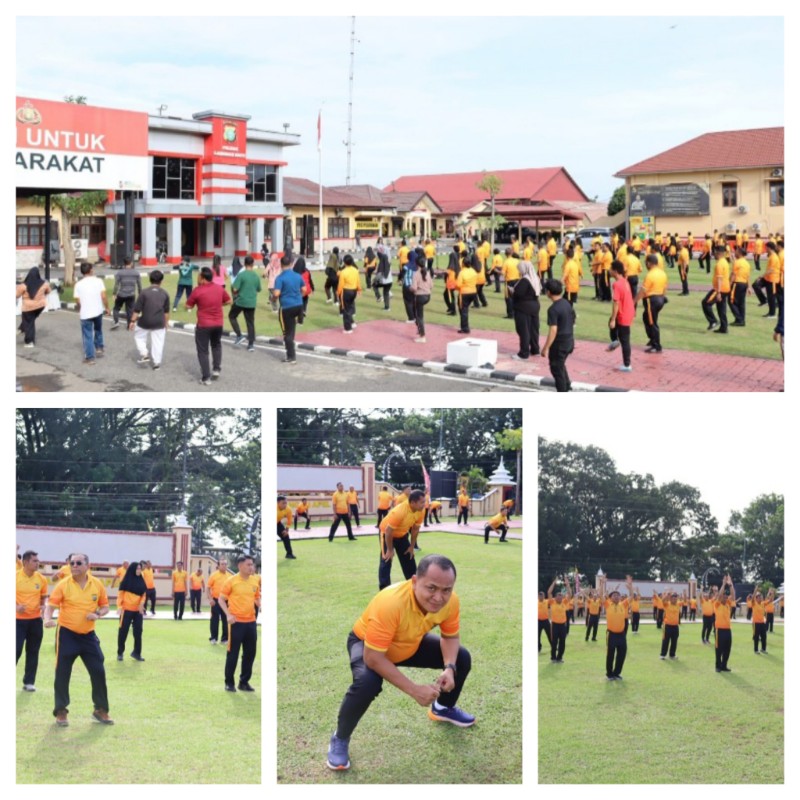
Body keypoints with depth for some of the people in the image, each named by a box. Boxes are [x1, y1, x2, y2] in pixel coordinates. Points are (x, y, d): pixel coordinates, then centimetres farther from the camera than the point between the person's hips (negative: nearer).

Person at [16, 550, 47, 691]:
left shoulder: (41, 578, 1)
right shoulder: (15, 577, -8)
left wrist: (43, 606, -7)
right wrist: (16, 607, -18)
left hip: (36, 620, 3)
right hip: (19, 619, -3)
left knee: (33, 652, 7)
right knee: (16, 650, -6)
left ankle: (29, 682, 17)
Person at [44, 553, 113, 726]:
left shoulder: (97, 584, -1)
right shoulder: (64, 585, -9)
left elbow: (105, 606, 9)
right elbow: (50, 605, -13)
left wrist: (98, 615, -12)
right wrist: (48, 619, -33)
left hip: (88, 635, 3)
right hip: (66, 634, -2)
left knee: (98, 671, 2)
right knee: (62, 673, 0)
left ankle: (100, 710, 17)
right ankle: (61, 711, 12)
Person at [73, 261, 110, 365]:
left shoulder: (78, 284, -5)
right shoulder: (98, 281, -5)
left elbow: (78, 301, -3)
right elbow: (103, 296, -9)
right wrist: (106, 307, 5)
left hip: (85, 313, -2)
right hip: (98, 311, 2)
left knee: (87, 336, 5)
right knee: (98, 330, 28)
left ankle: (89, 357, 7)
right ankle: (99, 348, 36)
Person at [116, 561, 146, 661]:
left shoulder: (141, 581, 7)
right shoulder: (126, 581, -6)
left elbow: (144, 594, 9)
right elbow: (120, 594, -6)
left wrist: (141, 604, -8)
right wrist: (120, 607, -15)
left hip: (138, 610, 4)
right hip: (127, 610, -4)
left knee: (138, 631, 3)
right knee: (123, 631, 2)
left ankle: (136, 652, 12)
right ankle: (120, 653, 12)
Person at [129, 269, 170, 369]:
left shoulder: (144, 293, -9)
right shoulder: (164, 294, 0)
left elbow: (137, 309, -8)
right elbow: (166, 311, 9)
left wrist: (133, 321, 1)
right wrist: (166, 322, 21)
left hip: (145, 322, -2)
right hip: (159, 323, 2)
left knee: (139, 336, 21)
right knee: (157, 342, 9)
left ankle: (144, 354, 8)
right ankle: (156, 362, 11)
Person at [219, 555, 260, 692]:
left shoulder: (255, 581, 7)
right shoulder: (231, 581, -7)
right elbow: (221, 599, -4)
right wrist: (228, 614, -16)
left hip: (251, 622, 5)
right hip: (236, 622, -5)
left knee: (250, 653, 8)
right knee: (233, 653, 0)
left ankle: (244, 682, 19)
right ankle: (229, 683, 11)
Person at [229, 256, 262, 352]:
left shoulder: (241, 275, -13)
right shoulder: (256, 276, 2)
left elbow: (234, 289, -15)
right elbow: (259, 289, 14)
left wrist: (234, 293, 6)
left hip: (240, 301, -4)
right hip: (252, 302, 4)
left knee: (232, 316, 18)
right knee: (250, 323, 9)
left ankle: (239, 335, 5)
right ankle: (251, 344, 7)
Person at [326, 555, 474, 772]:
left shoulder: (450, 601, -26)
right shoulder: (391, 603, -45)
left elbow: (450, 637, -5)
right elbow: (372, 657, -40)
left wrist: (449, 669, -26)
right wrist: (415, 690, -40)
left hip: (411, 645, 6)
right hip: (367, 643, -6)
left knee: (461, 658, 2)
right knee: (367, 682, -35)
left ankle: (444, 708, 33)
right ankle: (340, 739, -8)